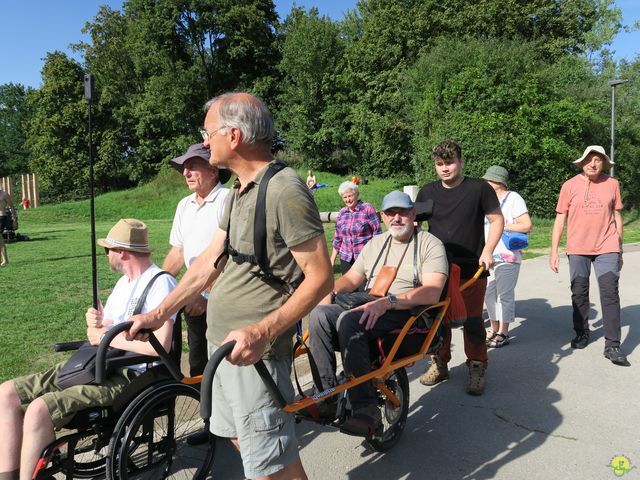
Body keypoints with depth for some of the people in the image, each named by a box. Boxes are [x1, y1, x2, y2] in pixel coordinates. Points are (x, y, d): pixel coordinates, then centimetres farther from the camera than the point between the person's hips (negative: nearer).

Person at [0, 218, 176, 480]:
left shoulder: (161, 282, -14)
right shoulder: (125, 281, 18)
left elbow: (161, 345, -26)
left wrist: (107, 336, -15)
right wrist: (96, 322, -4)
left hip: (129, 375, -10)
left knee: (38, 409, -25)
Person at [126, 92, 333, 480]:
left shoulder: (284, 190, -19)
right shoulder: (240, 191, 11)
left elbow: (320, 277, -21)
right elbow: (210, 261, 13)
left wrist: (263, 332, -30)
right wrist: (159, 313, 11)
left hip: (252, 350, -9)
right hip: (221, 342, 10)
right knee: (241, 438, 24)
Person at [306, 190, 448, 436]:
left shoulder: (430, 244, 1)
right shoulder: (376, 243, 22)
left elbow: (432, 292, -15)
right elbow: (352, 278, 21)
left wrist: (388, 301, -28)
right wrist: (331, 291, -2)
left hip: (407, 313, -6)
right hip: (369, 309, 6)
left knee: (348, 321, -34)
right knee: (319, 314, -22)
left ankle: (367, 410, -29)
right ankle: (328, 395, -16)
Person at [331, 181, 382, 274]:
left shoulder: (368, 209, -5)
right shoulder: (342, 213, 8)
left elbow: (377, 233, -5)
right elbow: (337, 238, 15)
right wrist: (332, 259, 14)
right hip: (346, 258, 4)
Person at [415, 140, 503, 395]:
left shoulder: (479, 188, -3)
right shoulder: (427, 192, 6)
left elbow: (497, 220, 3)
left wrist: (487, 251, -9)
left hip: (472, 269, -3)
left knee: (472, 320, 3)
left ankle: (477, 369, 18)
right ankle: (439, 364, 26)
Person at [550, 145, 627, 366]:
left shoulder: (612, 184, 4)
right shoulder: (570, 186, -1)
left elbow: (617, 217, 11)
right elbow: (560, 220, 1)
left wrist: (619, 249, 12)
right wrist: (554, 252, -3)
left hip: (607, 249, 0)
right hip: (578, 250, 0)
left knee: (610, 294, -5)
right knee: (579, 294, 9)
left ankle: (612, 346, 0)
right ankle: (582, 334, 27)